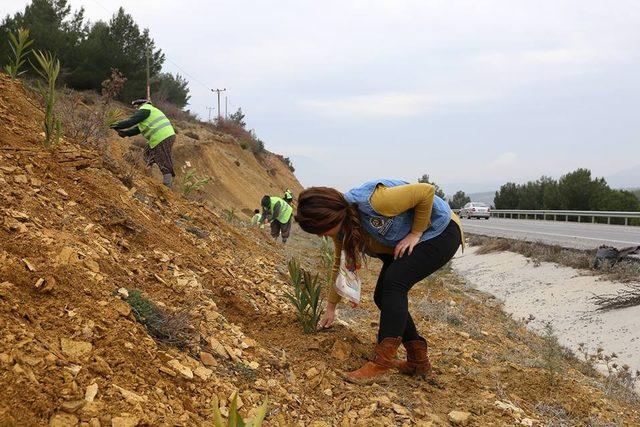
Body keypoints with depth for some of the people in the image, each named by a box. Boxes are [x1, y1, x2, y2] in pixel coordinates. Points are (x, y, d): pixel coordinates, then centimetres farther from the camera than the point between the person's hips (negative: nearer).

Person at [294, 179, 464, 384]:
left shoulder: (372, 201, -36)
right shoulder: (341, 229, -8)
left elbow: (427, 191, -29)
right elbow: (340, 266, 8)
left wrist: (415, 234, -23)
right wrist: (331, 307, 14)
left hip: (440, 231, -9)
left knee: (394, 282, -25)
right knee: (382, 296, 1)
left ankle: (382, 363, -24)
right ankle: (418, 361, 11)